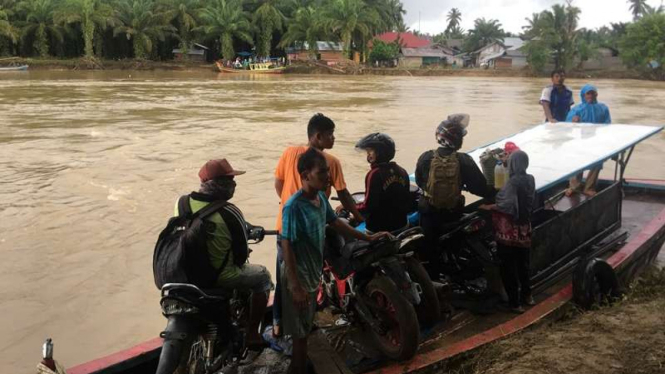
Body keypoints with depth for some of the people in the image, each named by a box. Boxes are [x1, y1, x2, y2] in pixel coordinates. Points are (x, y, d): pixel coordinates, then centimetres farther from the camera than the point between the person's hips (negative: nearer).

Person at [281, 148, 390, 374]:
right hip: (298, 275, -8)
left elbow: (335, 222, 13)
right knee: (300, 331, 5)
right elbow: (287, 248, -25)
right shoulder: (294, 207, -27)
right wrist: (296, 287, -25)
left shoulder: (321, 198, -2)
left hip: (313, 271, 8)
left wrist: (367, 238, 13)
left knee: (306, 326, 23)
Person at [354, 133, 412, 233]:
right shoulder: (402, 172, 3)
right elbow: (408, 202, 9)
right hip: (402, 226, 7)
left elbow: (369, 206, -22)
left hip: (379, 229, -7)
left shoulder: (375, 174, -19)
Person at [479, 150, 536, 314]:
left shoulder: (513, 182, -19)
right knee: (523, 263, 21)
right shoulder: (530, 179, 3)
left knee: (508, 266, 2)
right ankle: (526, 295, 34)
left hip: (510, 231, -8)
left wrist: (489, 207, -15)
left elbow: (508, 205, -26)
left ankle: (514, 302, 6)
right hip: (524, 228, 8)